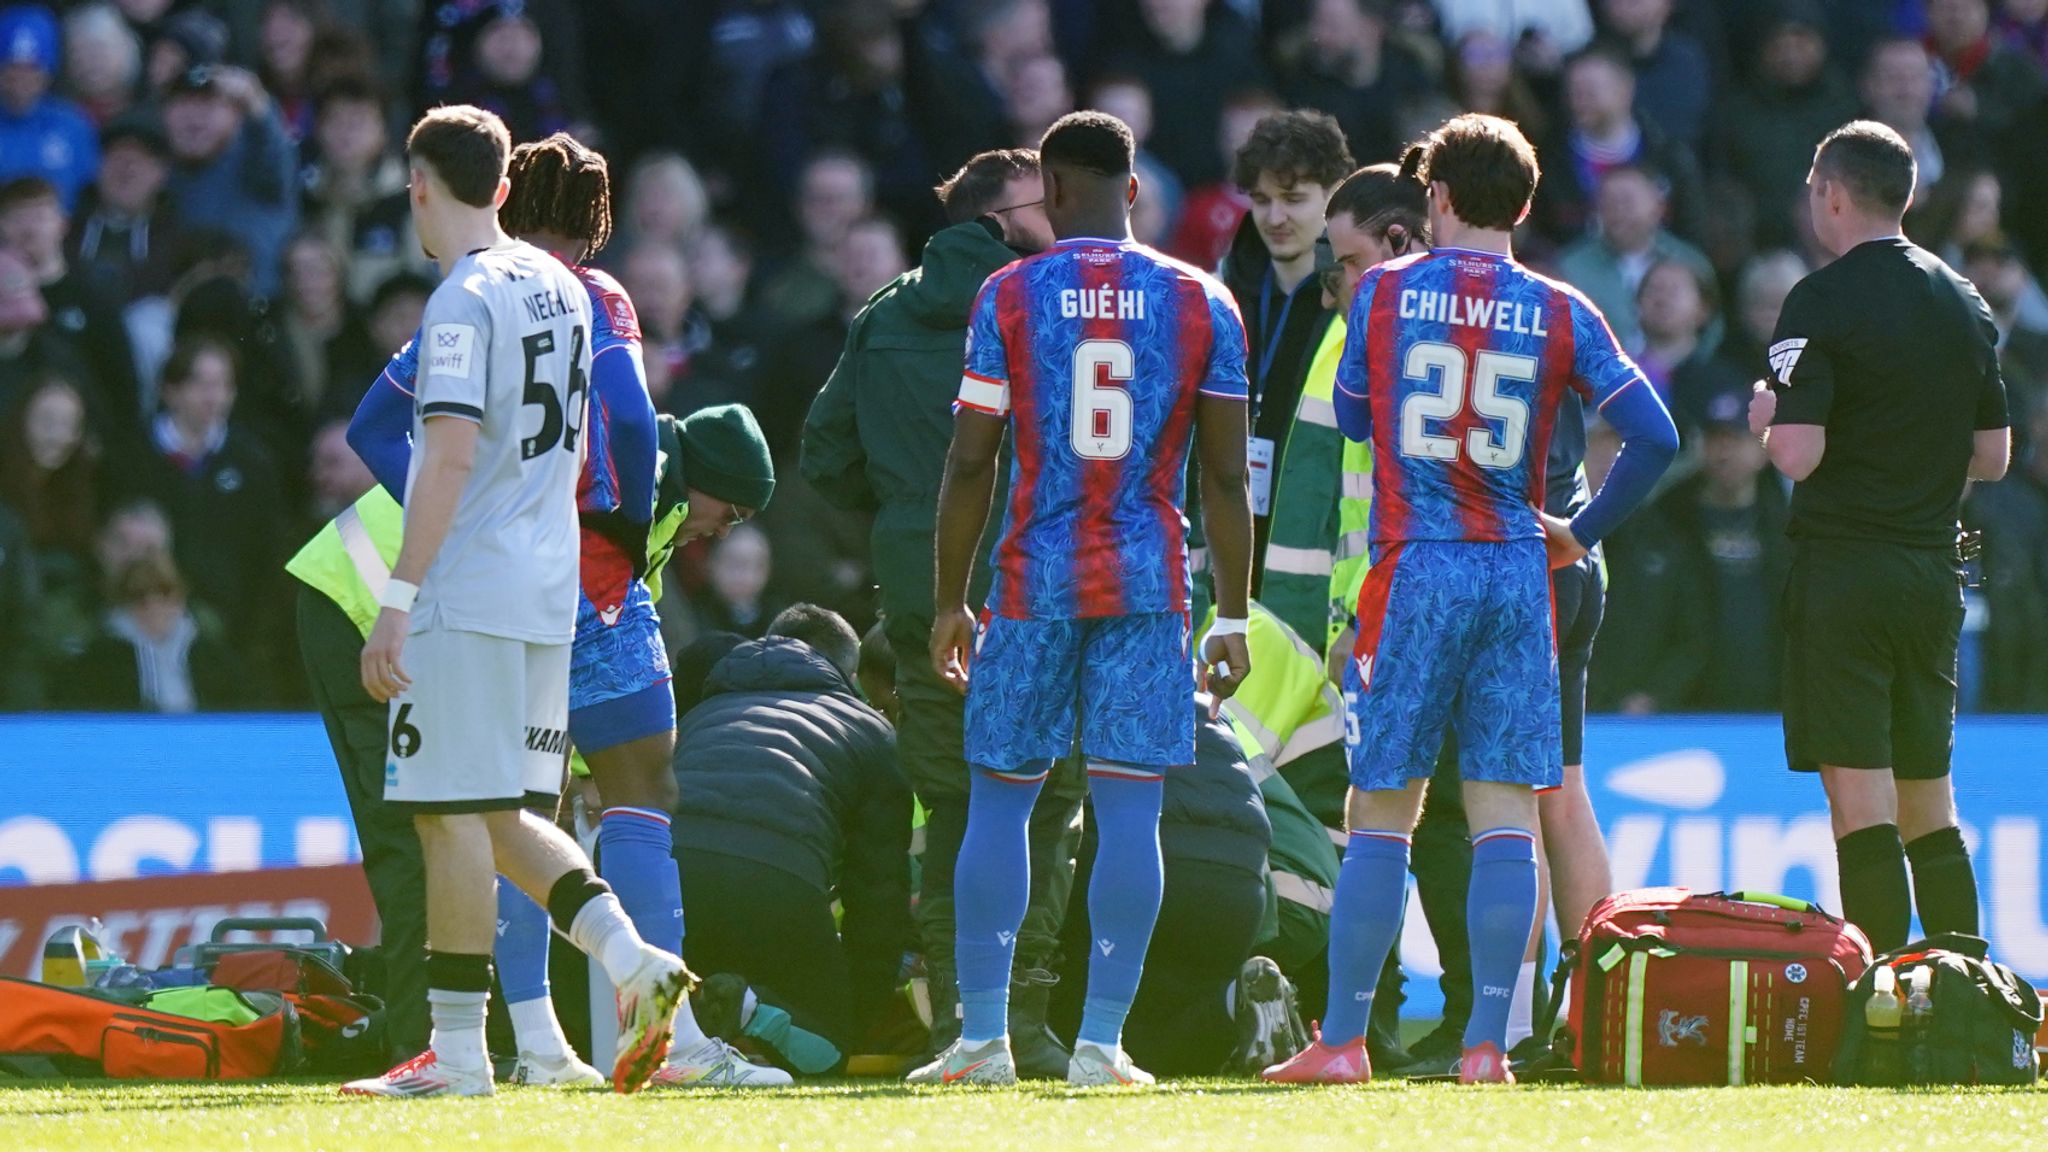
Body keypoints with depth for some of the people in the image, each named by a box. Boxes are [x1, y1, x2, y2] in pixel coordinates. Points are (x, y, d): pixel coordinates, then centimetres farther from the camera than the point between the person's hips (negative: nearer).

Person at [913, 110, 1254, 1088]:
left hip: (1036, 582, -1)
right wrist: (1232, 619, 9)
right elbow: (1226, 477, 4)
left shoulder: (1011, 295, -1)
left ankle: (982, 1036, 5)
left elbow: (970, 463, -1)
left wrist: (949, 604, 7)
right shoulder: (1200, 302, 4)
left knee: (999, 800, 8)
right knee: (1128, 810, 0)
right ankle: (1101, 1041, -4)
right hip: (1150, 584, 1)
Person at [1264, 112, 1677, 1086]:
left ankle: (1342, 1041, 4)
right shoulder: (1560, 313, 2)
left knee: (1381, 817, 4)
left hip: (1412, 570, -1)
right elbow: (1655, 437, -2)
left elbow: (1350, 417, 13)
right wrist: (1582, 532, 10)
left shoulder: (1384, 293, 1)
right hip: (1519, 572, 1)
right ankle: (1486, 1043, -3)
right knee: (1506, 819, 2)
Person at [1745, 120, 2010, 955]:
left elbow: (1798, 456, -17)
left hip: (1843, 566, -6)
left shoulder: (1820, 303, -11)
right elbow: (1992, 456, 13)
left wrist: (1768, 421, 4)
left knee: (1861, 806, -7)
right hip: (1935, 570, 6)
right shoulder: (1965, 303, 10)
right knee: (1930, 811, 12)